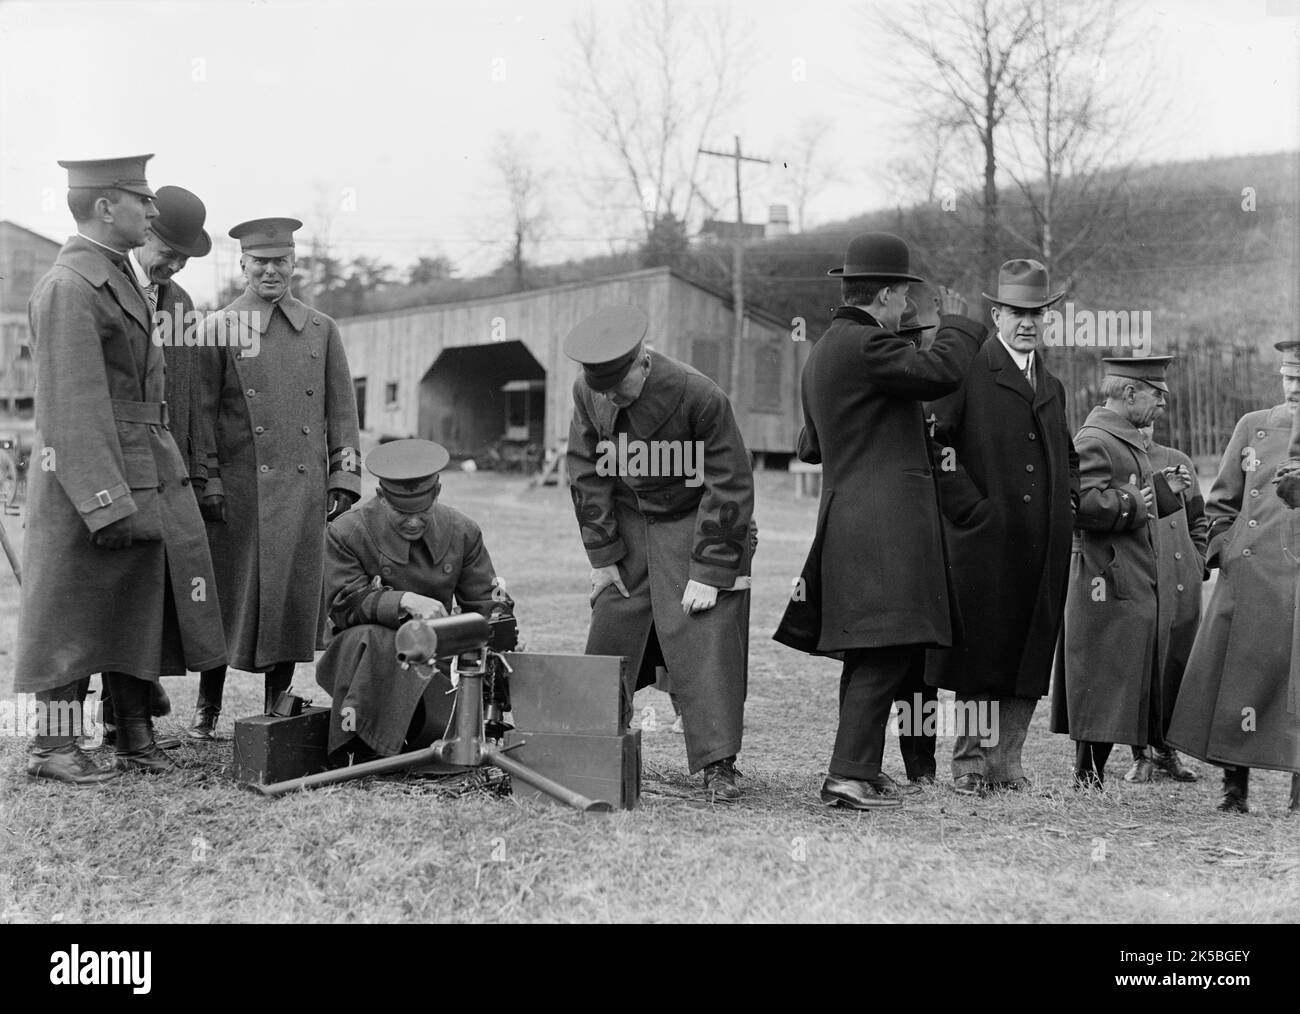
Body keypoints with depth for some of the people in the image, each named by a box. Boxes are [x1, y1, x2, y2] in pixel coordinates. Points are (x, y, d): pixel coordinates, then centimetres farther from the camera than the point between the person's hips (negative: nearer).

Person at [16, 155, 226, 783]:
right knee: (76, 614, 0)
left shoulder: (116, 277, 16)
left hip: (151, 472, 9)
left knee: (139, 609, 12)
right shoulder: (68, 287, -15)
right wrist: (110, 502, -24)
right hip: (94, 475, -9)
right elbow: (75, 409, -21)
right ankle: (53, 746, 10)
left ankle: (136, 740, 20)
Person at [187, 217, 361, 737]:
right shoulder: (218, 328, 4)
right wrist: (208, 482, -6)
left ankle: (278, 709, 15)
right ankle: (207, 709, 15)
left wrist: (343, 479, 3)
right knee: (227, 595, 2)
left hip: (303, 489, 2)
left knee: (293, 598, 4)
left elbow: (341, 412, 11)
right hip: (238, 487, -2)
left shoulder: (321, 330, 12)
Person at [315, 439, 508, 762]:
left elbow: (485, 604, 3)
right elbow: (344, 605, -17)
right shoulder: (346, 533, -10)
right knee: (366, 638, -38)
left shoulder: (462, 533, 0)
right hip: (369, 653, -3)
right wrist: (405, 601, -32)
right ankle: (357, 746, -24)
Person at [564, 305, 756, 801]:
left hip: (695, 525, -4)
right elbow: (586, 472, 0)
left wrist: (708, 573, -20)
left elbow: (729, 486, -19)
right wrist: (601, 553, -5)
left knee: (706, 644, -12)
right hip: (628, 526, 4)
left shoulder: (700, 397, -24)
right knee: (608, 639, 3)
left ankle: (718, 765, -6)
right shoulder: (588, 392, -10)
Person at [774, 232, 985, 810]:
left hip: (846, 518, 10)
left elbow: (811, 448, 29)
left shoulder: (820, 354, 20)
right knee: (884, 649, -10)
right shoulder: (866, 344, -11)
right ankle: (851, 775, -11)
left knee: (868, 651, 15)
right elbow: (942, 372, -20)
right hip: (886, 519, -10)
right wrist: (956, 323, -1)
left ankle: (858, 768, 21)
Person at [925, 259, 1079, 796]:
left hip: (1044, 547, 6)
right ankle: (971, 762, 9)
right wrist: (970, 507, -13)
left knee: (1030, 655, 6)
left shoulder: (1052, 385, 20)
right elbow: (933, 443, -10)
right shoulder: (965, 370, -2)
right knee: (981, 650, -2)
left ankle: (1006, 760, 14)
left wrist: (1068, 501, 14)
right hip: (984, 540, -6)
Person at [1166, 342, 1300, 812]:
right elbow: (1221, 504, 18)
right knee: (1237, 677, 2)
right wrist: (1226, 553, 7)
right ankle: (1235, 787, 12)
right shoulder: (1253, 426, 12)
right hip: (1247, 580, 2)